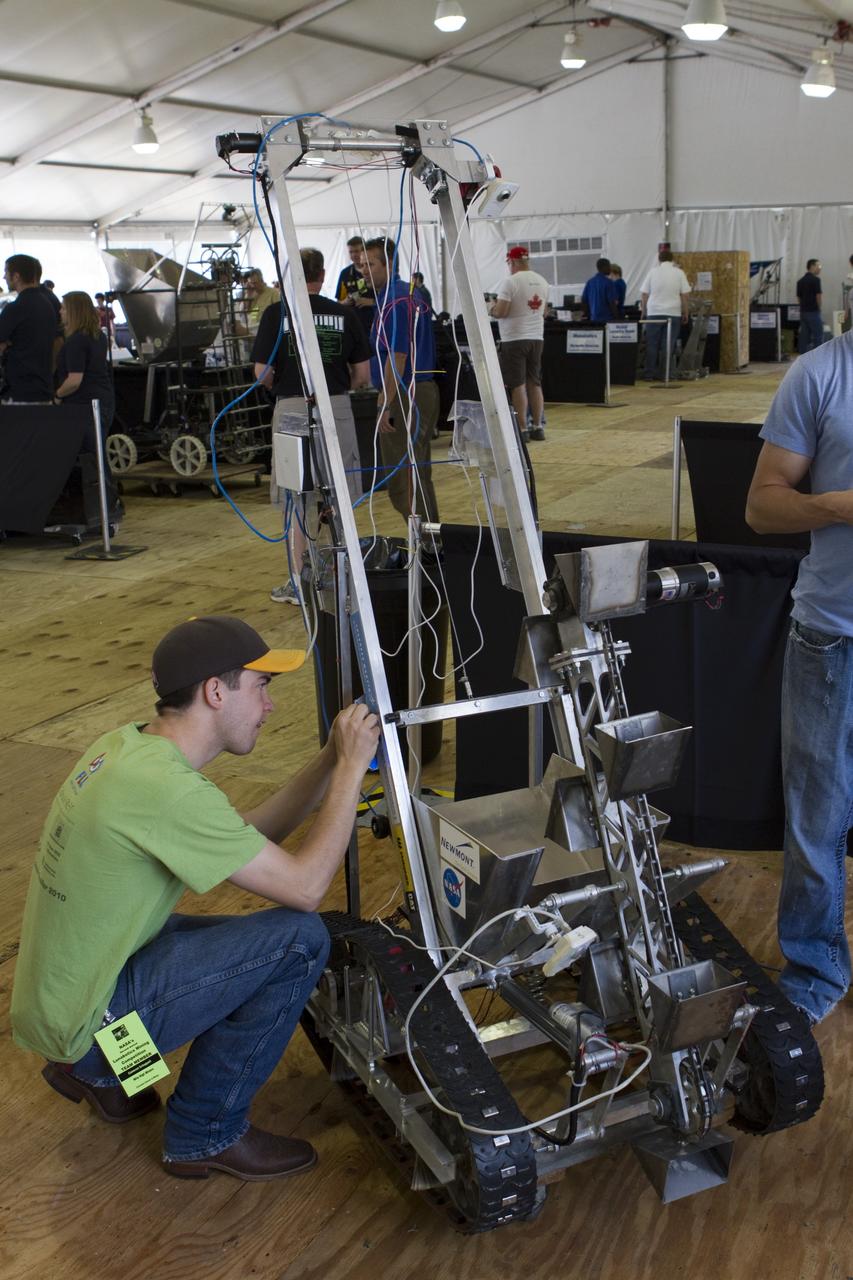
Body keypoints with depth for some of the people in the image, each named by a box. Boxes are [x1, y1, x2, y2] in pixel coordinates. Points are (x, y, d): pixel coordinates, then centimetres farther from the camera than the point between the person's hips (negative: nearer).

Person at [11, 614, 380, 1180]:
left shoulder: (128, 744, 1)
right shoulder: (165, 788, -28)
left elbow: (249, 835, 8)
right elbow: (306, 888, -23)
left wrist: (332, 760, 1)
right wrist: (351, 768, -15)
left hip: (54, 998, 10)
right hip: (86, 1021, -10)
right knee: (300, 939, -15)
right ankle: (207, 1134, 3)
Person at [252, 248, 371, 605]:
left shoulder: (276, 314, -5)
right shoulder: (344, 314, 1)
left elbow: (262, 373, -7)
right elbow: (362, 374, 1)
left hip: (292, 410, -2)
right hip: (337, 408, 2)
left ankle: (299, 583, 10)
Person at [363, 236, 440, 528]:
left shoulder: (393, 301, -15)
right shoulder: (410, 292, 16)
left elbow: (397, 357, -21)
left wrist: (386, 406, -21)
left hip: (404, 395, -10)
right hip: (425, 391, 10)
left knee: (400, 480, -6)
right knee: (419, 478, 15)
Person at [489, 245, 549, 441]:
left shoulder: (510, 282, -12)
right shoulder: (542, 282, 9)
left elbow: (500, 312, -17)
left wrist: (492, 308, 4)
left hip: (514, 339, -6)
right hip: (536, 337, 6)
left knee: (518, 385, -3)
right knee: (535, 383, 12)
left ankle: (522, 429, -3)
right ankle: (538, 427, 14)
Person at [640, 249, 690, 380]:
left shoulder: (653, 272, 4)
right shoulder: (679, 273, 3)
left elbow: (644, 294, 5)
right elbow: (685, 295, 1)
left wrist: (644, 312, 14)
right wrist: (685, 313, 10)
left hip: (654, 313, 0)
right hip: (673, 313, 0)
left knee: (652, 345, 4)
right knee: (668, 346, 1)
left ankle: (649, 374, 3)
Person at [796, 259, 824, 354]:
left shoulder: (800, 281, 12)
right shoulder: (815, 279, -11)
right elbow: (819, 297, -12)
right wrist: (818, 308, 3)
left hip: (803, 312, 7)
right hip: (814, 312, -7)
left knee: (804, 337, 6)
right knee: (818, 337, -2)